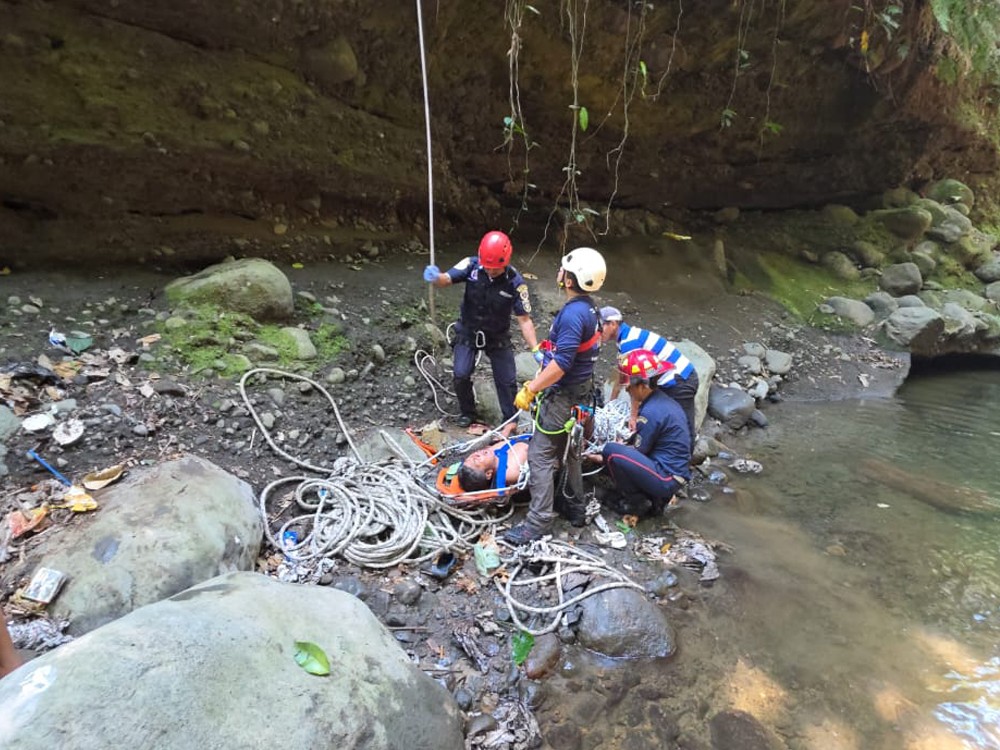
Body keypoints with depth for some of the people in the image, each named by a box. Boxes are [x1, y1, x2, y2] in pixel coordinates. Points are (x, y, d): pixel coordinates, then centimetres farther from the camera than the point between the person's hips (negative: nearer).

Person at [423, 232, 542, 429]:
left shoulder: (515, 282, -22)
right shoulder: (471, 265, -19)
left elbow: (524, 319, -19)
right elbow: (446, 279, -25)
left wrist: (535, 350, -28)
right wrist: (435, 277, -50)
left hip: (498, 337, 0)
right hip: (468, 332, 1)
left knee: (507, 381, 2)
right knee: (461, 375, -7)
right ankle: (467, 412, 20)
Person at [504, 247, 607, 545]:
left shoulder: (573, 313, -24)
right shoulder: (588, 309, 7)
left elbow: (560, 363, -28)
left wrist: (529, 390, -20)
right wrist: (537, 383, 18)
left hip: (562, 396, -10)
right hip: (579, 392, 10)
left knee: (541, 455, -4)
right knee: (567, 451, 21)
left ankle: (538, 523, 3)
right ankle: (575, 508, 33)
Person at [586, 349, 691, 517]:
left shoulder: (651, 411, -21)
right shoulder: (662, 400, 8)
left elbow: (639, 451, -12)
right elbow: (641, 443, 12)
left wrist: (603, 457, -1)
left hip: (667, 479, -10)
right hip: (676, 474, 10)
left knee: (611, 452, -18)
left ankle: (636, 503, -1)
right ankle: (654, 498, 14)